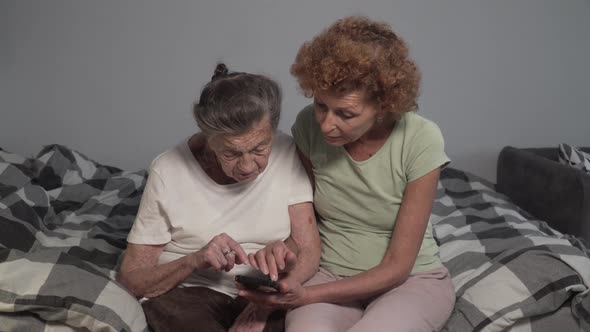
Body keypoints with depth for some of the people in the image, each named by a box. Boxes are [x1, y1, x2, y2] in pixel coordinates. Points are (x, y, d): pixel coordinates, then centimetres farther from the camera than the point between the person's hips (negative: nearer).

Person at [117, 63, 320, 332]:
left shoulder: (286, 154, -7)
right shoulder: (169, 171, -12)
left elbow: (309, 251, -7)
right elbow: (132, 278, -7)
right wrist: (194, 260, -25)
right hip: (185, 292, -3)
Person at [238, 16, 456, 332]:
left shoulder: (421, 140, -22)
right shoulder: (309, 124, -13)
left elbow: (397, 268, -17)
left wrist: (308, 296, -27)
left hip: (412, 279, 0)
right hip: (330, 273, 1)